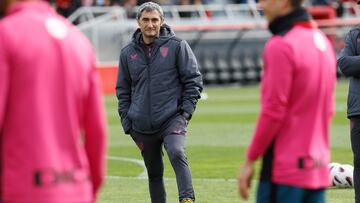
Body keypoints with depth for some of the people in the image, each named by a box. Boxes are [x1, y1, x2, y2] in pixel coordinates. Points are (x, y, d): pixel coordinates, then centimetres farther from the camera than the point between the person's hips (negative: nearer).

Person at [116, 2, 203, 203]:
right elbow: (123, 90, 16)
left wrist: (186, 111, -7)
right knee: (154, 173, 10)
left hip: (172, 119, -4)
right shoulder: (128, 53, 8)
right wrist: (127, 122, 9)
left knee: (177, 154, -29)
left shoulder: (177, 46, -1)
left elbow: (193, 80, 1)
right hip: (142, 125, 4)